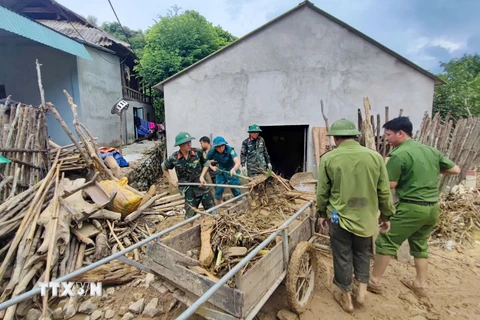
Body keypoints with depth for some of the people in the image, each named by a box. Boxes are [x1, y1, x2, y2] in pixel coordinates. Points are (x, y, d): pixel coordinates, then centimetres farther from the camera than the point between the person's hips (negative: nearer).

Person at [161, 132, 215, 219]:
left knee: (211, 209, 11)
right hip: (188, 189, -1)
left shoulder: (197, 153, -12)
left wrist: (202, 176, -7)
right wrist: (170, 181, 7)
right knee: (190, 213, 8)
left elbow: (206, 163, 6)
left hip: (201, 185, 1)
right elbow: (164, 167, 9)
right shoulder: (174, 158, -12)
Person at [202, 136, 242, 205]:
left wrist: (233, 169, -61)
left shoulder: (230, 150, -29)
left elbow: (238, 162, -43)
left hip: (232, 172, -3)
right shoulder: (212, 152, -18)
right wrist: (211, 166, -14)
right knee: (218, 191, 7)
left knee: (236, 191, -3)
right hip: (221, 171, 4)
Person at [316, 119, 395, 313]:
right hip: (366, 217, 2)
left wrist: (322, 213, 10)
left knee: (342, 257, 14)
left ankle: (346, 298, 30)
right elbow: (384, 192, 0)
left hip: (339, 217, -2)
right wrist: (386, 215, 14)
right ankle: (362, 291, 31)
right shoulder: (375, 156, -6)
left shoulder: (328, 158, -12)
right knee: (362, 253, 25)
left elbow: (322, 192, -5)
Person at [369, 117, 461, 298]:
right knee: (420, 245, 23)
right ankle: (421, 285, 32)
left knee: (386, 242, 3)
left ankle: (374, 281, 12)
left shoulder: (399, 155, -15)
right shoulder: (431, 150, 8)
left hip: (411, 207, -8)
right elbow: (455, 170, 17)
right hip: (433, 207, 8)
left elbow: (389, 185, -15)